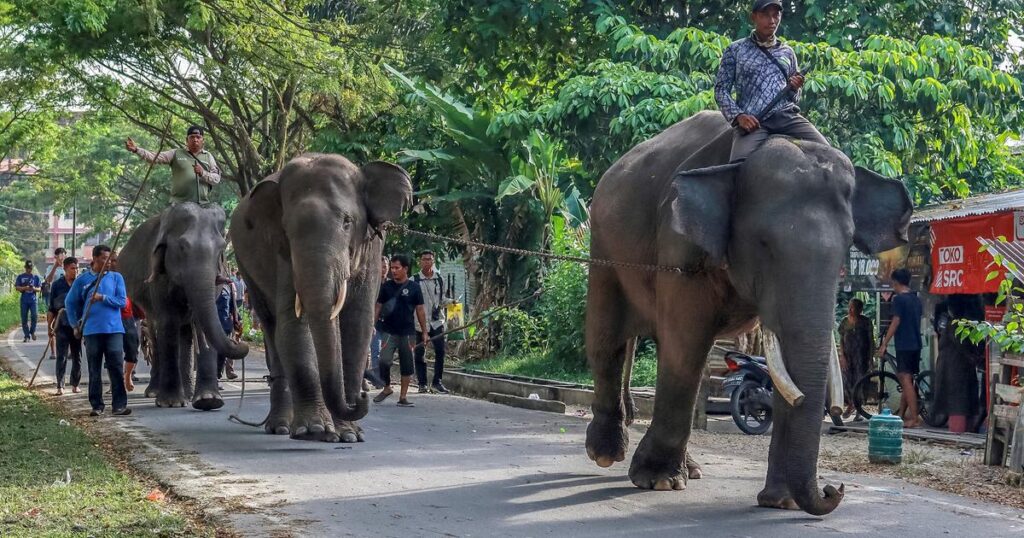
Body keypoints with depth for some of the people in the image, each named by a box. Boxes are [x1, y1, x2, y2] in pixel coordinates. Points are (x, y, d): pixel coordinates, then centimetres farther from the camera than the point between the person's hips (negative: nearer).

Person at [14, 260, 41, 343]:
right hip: (24, 300, 0)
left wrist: (34, 288, -14)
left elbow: (39, 289, 9)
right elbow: (17, 287, 3)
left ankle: (32, 332, 9)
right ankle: (27, 336, 8)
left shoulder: (36, 277, 10)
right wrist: (25, 288, -15)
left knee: (35, 316, -14)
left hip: (33, 300, 0)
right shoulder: (21, 277, 8)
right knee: (24, 319, 1)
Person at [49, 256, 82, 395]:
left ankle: (75, 384, 18)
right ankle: (60, 386, -5)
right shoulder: (57, 285, 3)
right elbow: (51, 308, 7)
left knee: (77, 356, 8)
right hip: (62, 326, -2)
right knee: (61, 356, -5)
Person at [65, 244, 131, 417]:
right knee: (94, 371, 4)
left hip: (114, 329, -1)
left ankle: (119, 405, -4)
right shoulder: (82, 280, 8)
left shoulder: (116, 277, 7)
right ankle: (97, 406, 11)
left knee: (117, 368, -6)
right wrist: (75, 324, 11)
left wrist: (102, 298, -12)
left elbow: (122, 302, -1)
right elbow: (70, 303, 16)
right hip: (92, 330, 1)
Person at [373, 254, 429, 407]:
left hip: (407, 331, 0)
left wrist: (424, 332, 4)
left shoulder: (413, 287, 2)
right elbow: (378, 307, 8)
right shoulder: (386, 286, 4)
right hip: (389, 331, 0)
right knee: (384, 360, -12)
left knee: (406, 365, 3)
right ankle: (387, 388, 10)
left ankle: (403, 396, 12)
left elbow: (420, 310, 5)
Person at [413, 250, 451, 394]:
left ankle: (437, 382, 6)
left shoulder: (440, 279, 9)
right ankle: (422, 383, 12)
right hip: (420, 323, -3)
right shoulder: (414, 280, -2)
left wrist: (451, 302, -3)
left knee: (440, 351, -4)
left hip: (437, 321, 3)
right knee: (420, 353, 2)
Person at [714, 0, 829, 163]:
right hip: (753, 121, -3)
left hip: (788, 116, 3)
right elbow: (721, 90, 8)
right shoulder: (735, 50, 14)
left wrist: (794, 89, 1)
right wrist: (738, 115, -10)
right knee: (740, 162, -34)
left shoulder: (787, 52, 22)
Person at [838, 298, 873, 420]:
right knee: (846, 381, -1)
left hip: (861, 356, -2)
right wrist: (842, 356, -2)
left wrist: (870, 357, -4)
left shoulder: (865, 321, -1)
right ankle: (850, 405, 23)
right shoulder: (844, 322, 6)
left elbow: (871, 340, 1)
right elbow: (841, 340, 8)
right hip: (847, 356, 3)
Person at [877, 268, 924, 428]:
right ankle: (901, 414, 20)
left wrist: (884, 344, -12)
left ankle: (914, 418, -16)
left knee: (906, 379, -10)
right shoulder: (916, 299, 14)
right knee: (906, 379, 14)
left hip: (904, 345, -8)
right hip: (916, 344, 8)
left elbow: (895, 322, -14)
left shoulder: (899, 299, -10)